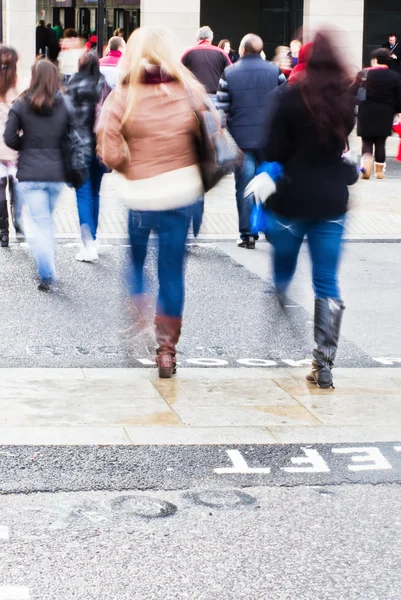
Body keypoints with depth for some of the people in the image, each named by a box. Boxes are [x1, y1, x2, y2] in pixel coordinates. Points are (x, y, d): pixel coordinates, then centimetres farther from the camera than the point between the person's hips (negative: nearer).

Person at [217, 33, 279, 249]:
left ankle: (246, 234, 2)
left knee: (244, 187, 3)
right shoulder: (274, 71, 2)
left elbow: (221, 107, -4)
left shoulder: (229, 73, -2)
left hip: (241, 138, -1)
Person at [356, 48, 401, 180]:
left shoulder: (363, 74, -4)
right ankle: (379, 170, 13)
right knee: (380, 142, 10)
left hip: (366, 113, -1)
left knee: (367, 141, 5)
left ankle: (366, 166, -18)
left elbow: (353, 93, -5)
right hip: (385, 115, 1)